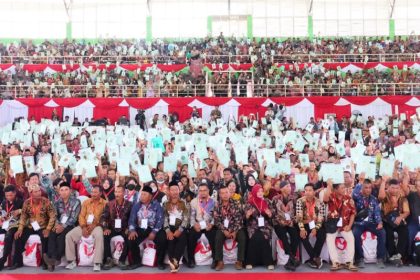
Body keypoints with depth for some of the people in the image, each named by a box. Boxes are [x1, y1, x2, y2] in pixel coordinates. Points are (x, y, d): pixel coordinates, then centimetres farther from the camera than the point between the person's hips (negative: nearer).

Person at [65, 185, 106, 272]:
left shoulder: (104, 203, -1)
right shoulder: (86, 202, 12)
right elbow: (81, 215, 7)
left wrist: (93, 226, -19)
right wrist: (83, 227, -11)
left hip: (97, 226, -4)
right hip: (84, 226, 5)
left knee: (99, 236, -37)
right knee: (69, 235, -14)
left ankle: (97, 263, -30)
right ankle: (72, 261, -3)